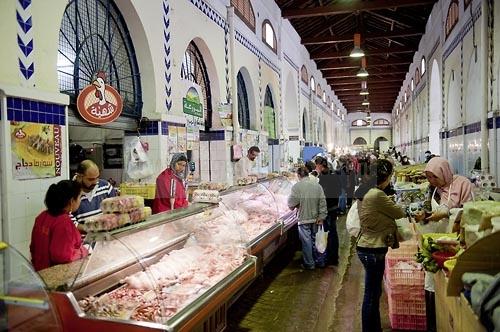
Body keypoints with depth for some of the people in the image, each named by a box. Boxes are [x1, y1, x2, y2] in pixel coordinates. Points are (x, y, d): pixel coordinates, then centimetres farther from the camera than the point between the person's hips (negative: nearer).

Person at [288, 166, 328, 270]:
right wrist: (321, 217, 3)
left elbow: (291, 205, -14)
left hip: (304, 218, -5)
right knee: (314, 239, 18)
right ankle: (317, 260, 29)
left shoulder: (297, 186, -14)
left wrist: (297, 205, 8)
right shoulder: (317, 185, 0)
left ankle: (309, 264, 14)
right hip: (315, 218, 5)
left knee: (306, 241, 5)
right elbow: (323, 202, -2)